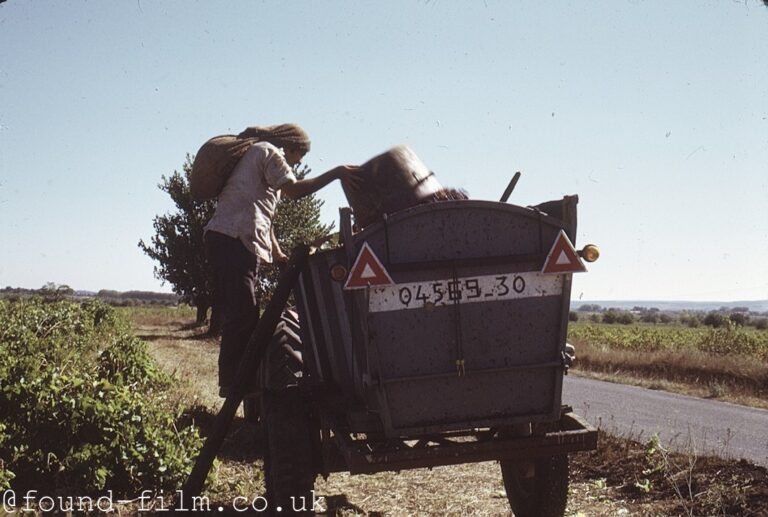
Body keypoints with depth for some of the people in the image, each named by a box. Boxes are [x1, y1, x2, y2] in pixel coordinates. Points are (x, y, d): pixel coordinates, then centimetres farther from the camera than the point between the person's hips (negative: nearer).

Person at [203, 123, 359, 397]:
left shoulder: (255, 152, 31)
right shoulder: (269, 151, 1)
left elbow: (261, 210, 28)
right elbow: (295, 190, -13)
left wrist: (276, 252, 23)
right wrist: (336, 173, -11)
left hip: (224, 240, 10)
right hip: (235, 240, -10)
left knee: (238, 315, 11)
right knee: (242, 315, -12)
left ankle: (232, 382, 14)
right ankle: (233, 383, -12)